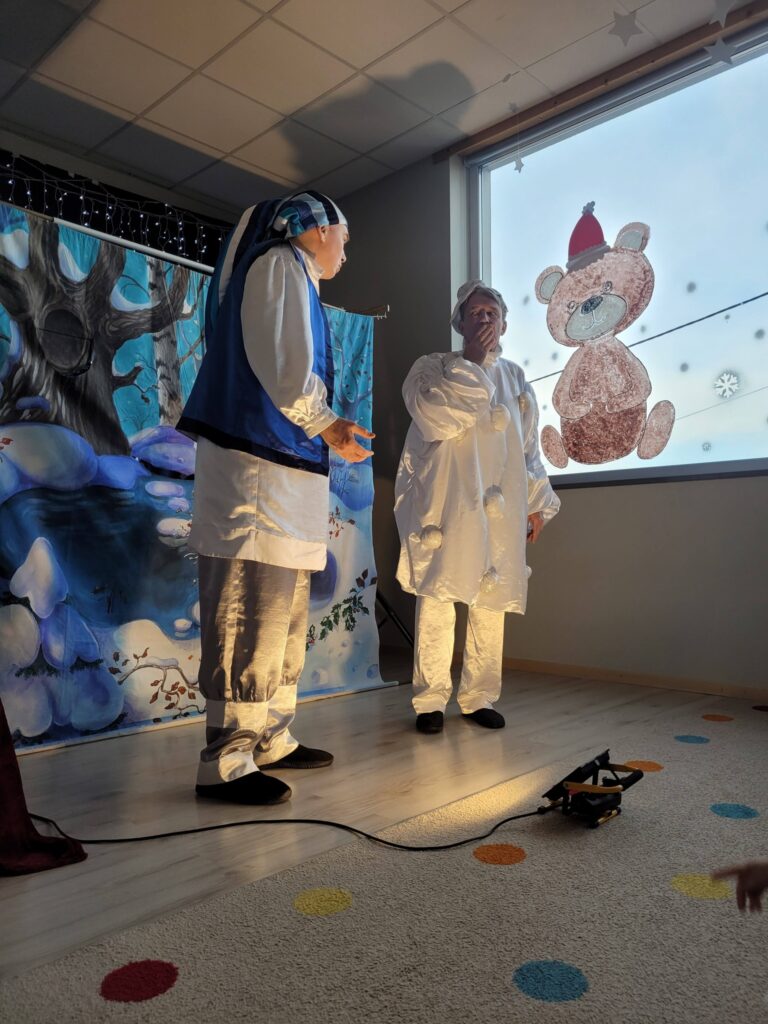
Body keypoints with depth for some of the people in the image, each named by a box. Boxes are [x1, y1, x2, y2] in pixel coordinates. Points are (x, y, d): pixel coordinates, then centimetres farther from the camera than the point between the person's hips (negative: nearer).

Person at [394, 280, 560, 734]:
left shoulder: (515, 377, 18)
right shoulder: (432, 367, 6)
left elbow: (529, 447, 19)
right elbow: (436, 417, -13)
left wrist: (536, 503, 13)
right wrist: (473, 361, -7)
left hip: (500, 507, 4)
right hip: (447, 504, -3)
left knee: (491, 603, 4)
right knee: (437, 598, -6)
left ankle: (479, 697, 15)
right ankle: (431, 699, 4)